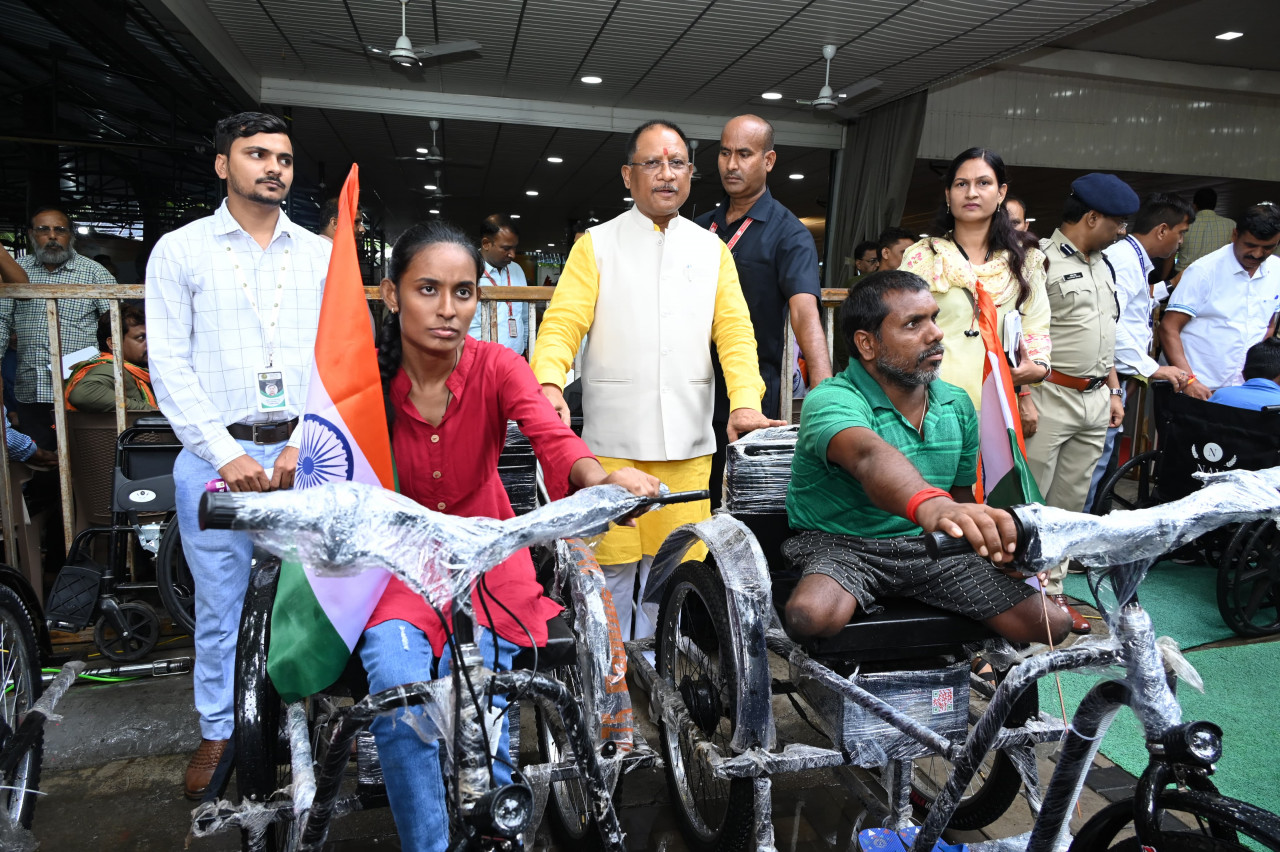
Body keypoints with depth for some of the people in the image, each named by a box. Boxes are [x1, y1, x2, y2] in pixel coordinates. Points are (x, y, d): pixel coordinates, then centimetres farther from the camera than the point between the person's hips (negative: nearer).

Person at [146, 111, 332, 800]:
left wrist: (304, 443, -7)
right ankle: (218, 731, 27)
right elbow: (169, 363, 0)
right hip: (216, 453, -1)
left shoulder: (321, 255, 10)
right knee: (219, 605, 8)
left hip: (306, 452, 1)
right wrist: (226, 454, -10)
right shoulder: (179, 251, 6)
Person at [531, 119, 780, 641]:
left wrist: (744, 402, -12)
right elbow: (563, 323, -4)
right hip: (613, 439, -2)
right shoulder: (596, 245, 7)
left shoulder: (712, 251, 15)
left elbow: (734, 332, 5)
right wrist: (549, 385, -24)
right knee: (611, 567, 1)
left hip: (688, 441, 2)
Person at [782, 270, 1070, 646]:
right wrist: (930, 505, -62)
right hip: (840, 544, -6)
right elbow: (869, 458, -42)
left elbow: (962, 495, 16)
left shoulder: (958, 405, 7)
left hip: (930, 549, 6)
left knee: (1051, 625, -8)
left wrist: (994, 535, -7)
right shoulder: (831, 401, -18)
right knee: (811, 615, -38)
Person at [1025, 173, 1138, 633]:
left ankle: (1051, 591, 21)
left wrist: (1114, 392, 19)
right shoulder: (1041, 260, -9)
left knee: (1070, 502, 12)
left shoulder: (1103, 266, 18)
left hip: (1095, 401, 8)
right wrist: (1025, 399, -19)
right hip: (1050, 397, -8)